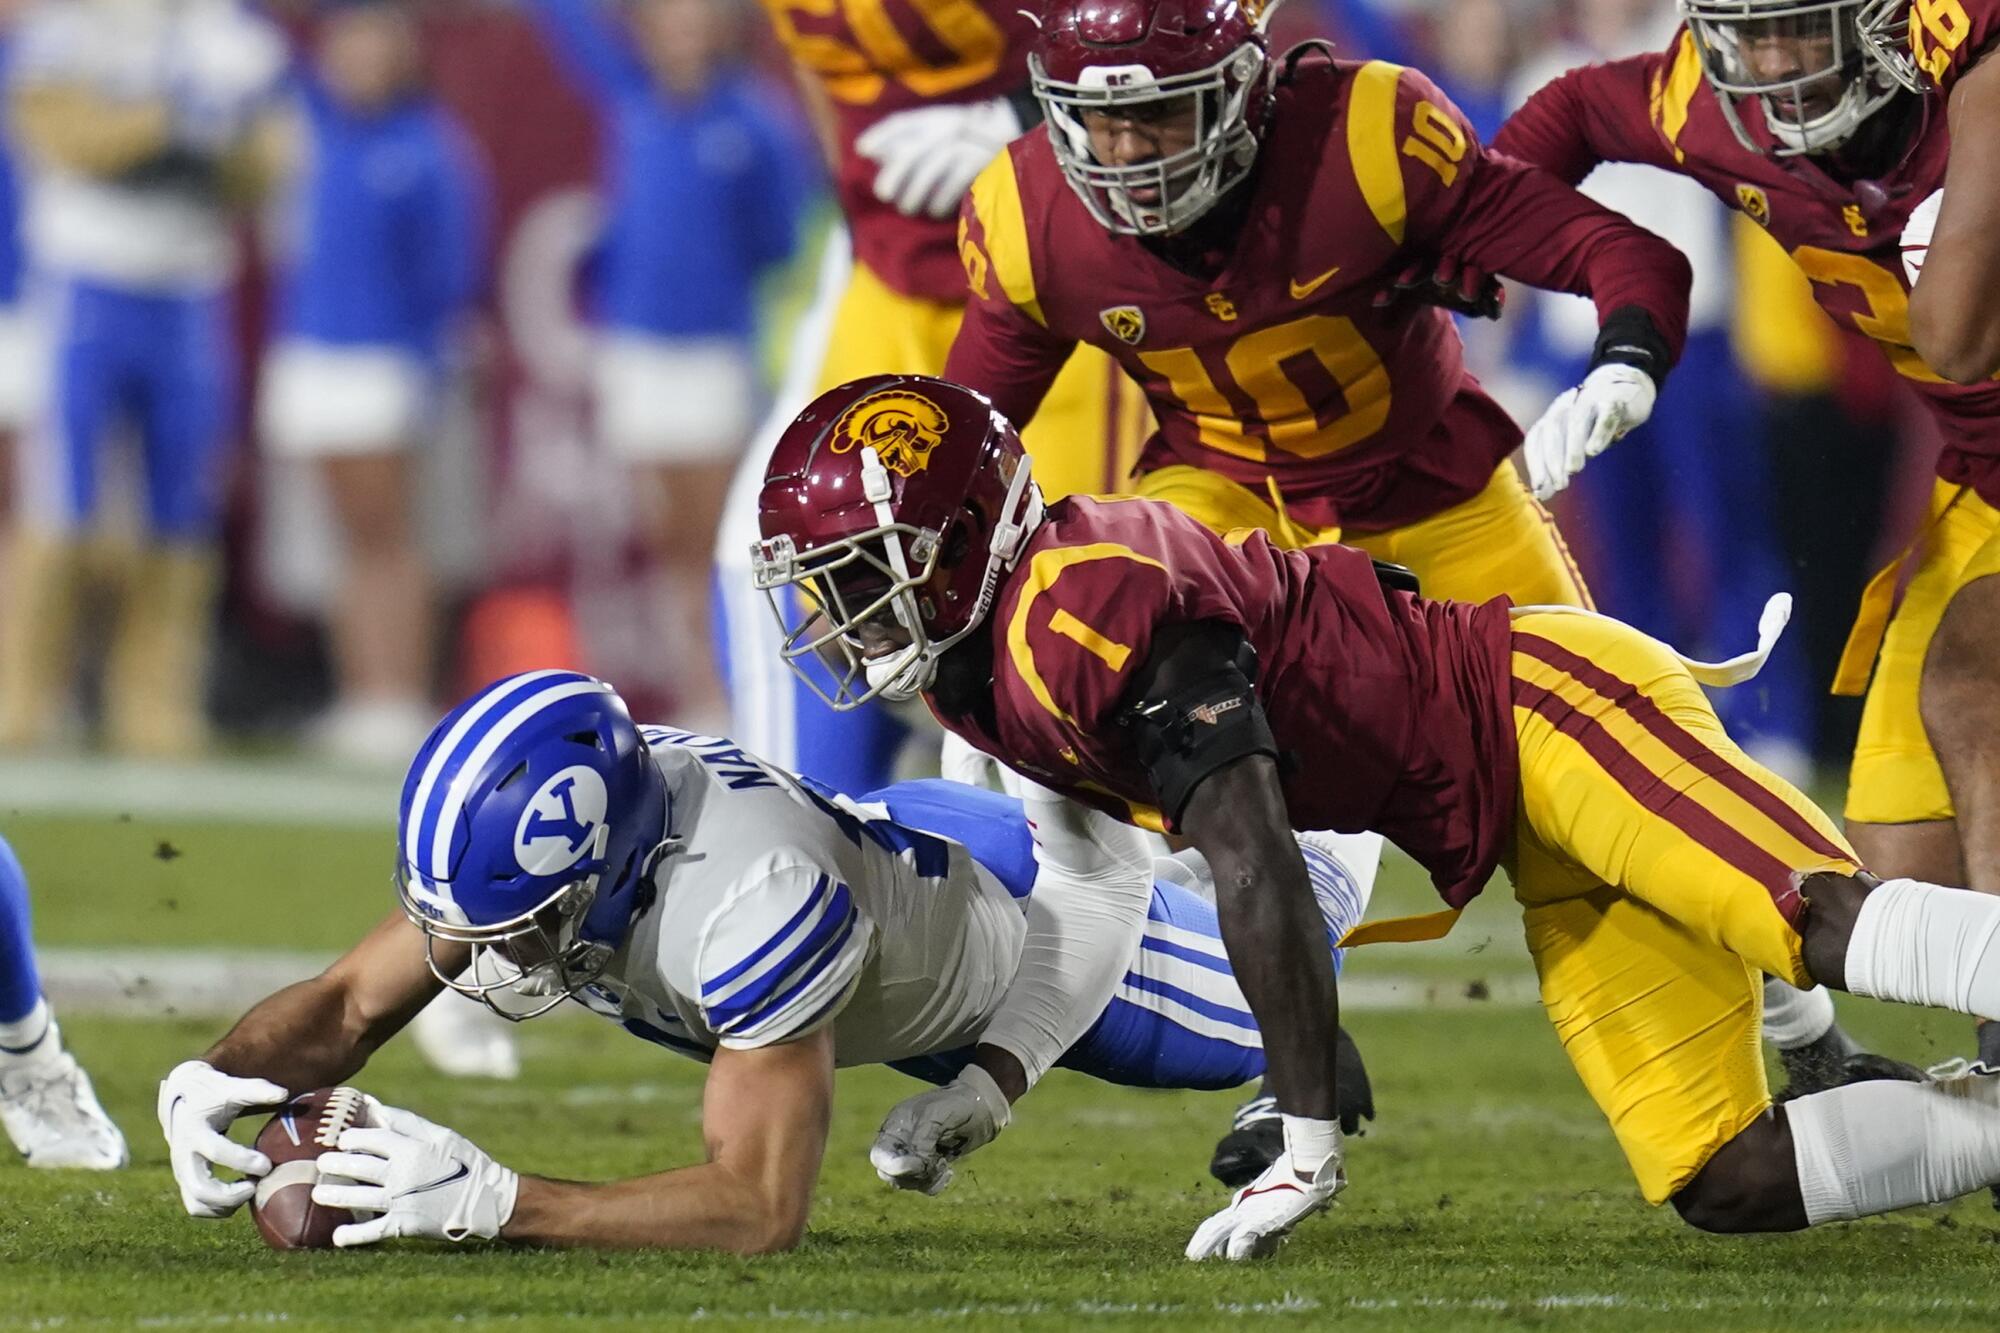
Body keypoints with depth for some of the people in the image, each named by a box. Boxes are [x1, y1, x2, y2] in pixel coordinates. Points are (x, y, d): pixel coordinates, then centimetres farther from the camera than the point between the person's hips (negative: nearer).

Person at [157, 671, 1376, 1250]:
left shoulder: (749, 900, -51)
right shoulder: (513, 835, -32)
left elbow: (764, 1208, -49)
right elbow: (348, 1009, -20)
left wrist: (488, 1201, -57)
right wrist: (216, 1080, -42)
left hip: (1039, 909, -6)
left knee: (1264, 1008, 23)